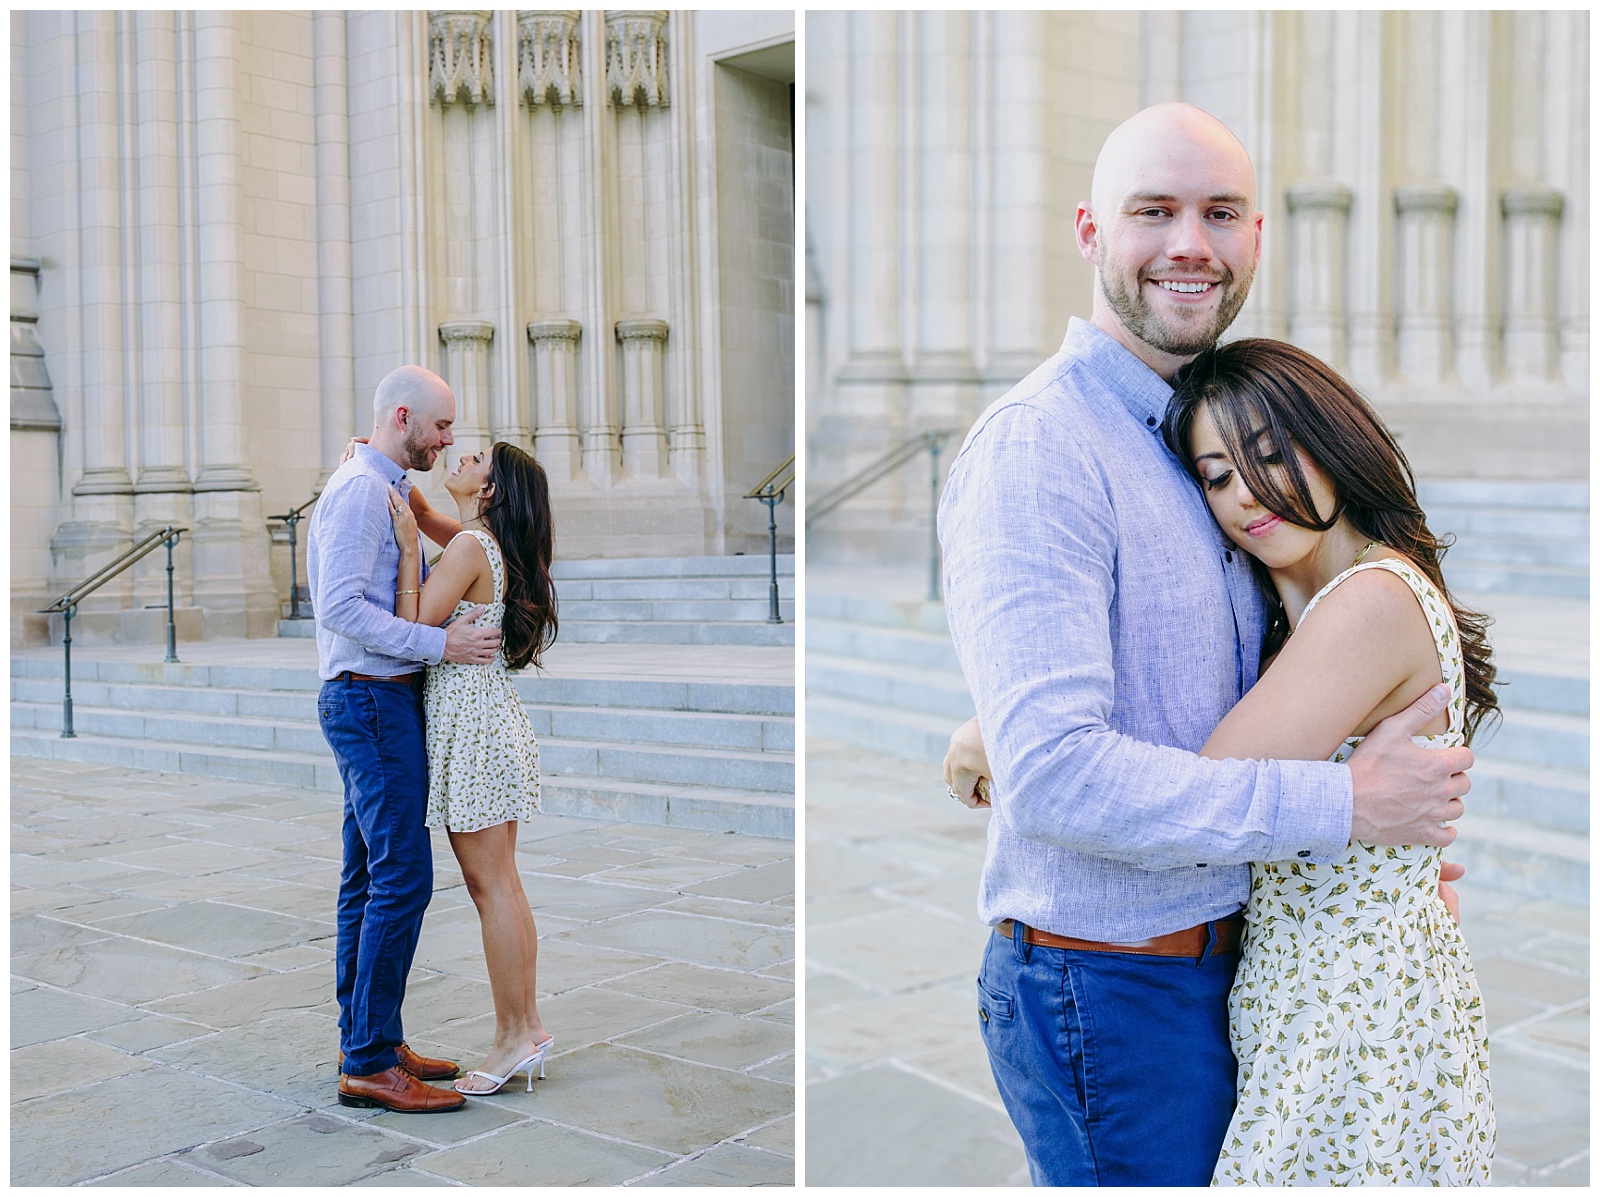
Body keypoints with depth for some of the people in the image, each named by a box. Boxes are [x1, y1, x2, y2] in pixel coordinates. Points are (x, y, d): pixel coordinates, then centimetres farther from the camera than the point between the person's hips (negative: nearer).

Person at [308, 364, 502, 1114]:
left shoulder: (385, 490, 19)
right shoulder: (360, 489, -14)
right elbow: (342, 607, -23)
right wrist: (442, 643, -21)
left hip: (377, 699, 11)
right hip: (372, 699, -11)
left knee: (370, 876, 12)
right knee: (403, 875, -11)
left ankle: (368, 1042, 19)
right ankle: (369, 1063, -7)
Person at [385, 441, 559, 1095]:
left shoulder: (469, 546, -15)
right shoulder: (490, 544, 12)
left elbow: (414, 631, -15)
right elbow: (423, 512, 29)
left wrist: (408, 550, -16)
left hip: (471, 722, -9)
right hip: (489, 716, 9)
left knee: (490, 885, -4)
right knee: (500, 884, 11)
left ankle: (513, 1038, 3)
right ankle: (527, 1028, 17)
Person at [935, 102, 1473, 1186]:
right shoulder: (1036, 448, -21)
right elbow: (1050, 771, -31)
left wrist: (1402, 856, 6)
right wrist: (1341, 809, -23)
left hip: (1219, 964, 9)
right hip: (1108, 997, -9)